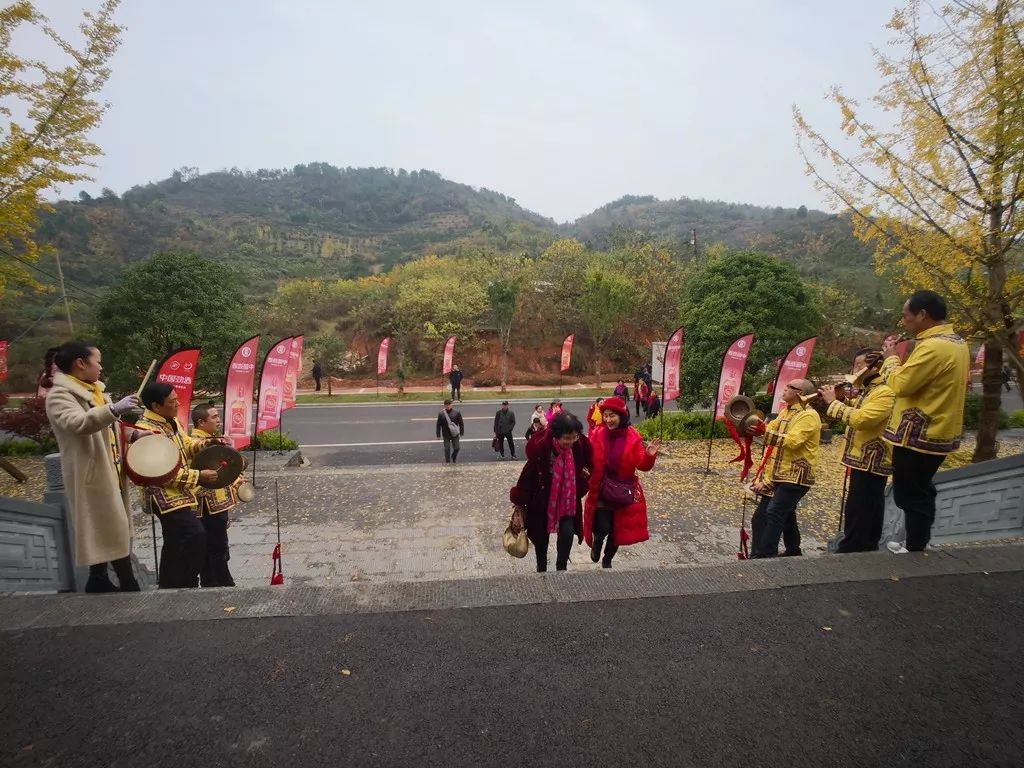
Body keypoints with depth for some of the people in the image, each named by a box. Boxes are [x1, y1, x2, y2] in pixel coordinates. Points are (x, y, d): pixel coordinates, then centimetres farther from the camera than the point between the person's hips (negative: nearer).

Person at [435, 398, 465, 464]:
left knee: (456, 448, 5)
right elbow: (438, 425, 1)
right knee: (447, 449, 3)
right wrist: (438, 435, 1)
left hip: (455, 434, 1)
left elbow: (461, 423, 3)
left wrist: (462, 433, 3)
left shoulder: (456, 413, -5)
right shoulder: (441, 414, -4)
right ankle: (447, 462, 20)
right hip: (446, 435, 0)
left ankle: (454, 459, 34)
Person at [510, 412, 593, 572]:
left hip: (568, 501, 2)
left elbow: (588, 467, 7)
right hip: (543, 501, -2)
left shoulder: (581, 446, -16)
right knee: (541, 537, 14)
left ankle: (561, 567, 15)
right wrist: (519, 503, -11)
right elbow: (528, 475, -17)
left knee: (567, 534, -10)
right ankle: (541, 568, 39)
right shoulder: (540, 448, -27)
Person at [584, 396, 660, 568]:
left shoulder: (633, 436, -9)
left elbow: (642, 466, -7)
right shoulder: (597, 435, -10)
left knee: (618, 530, 13)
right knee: (602, 528, -9)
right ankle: (596, 543, 29)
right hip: (601, 491, -1)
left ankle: (607, 561, 40)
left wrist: (649, 456, -26)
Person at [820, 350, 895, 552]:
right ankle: (867, 550, 28)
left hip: (871, 461, -10)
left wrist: (834, 403, -19)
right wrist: (843, 400, 5)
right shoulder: (869, 390, 15)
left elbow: (861, 419, -29)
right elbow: (857, 411, 23)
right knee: (869, 514, 18)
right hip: (864, 460, 10)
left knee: (857, 515, -8)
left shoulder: (886, 392, -17)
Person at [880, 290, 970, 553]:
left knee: (910, 495, 2)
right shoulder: (957, 343, 11)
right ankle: (918, 544, 33)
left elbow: (900, 385, -23)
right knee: (921, 491, 21)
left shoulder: (933, 346, -23)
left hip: (918, 435, -10)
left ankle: (915, 552, 13)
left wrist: (891, 357, -8)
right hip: (939, 432, 10)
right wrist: (897, 358, 6)